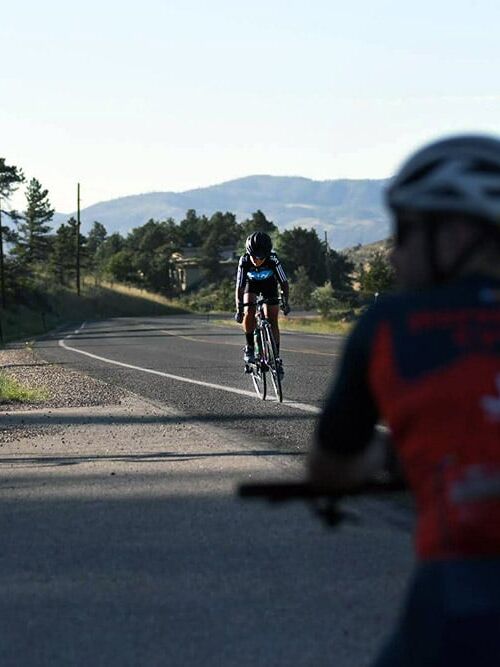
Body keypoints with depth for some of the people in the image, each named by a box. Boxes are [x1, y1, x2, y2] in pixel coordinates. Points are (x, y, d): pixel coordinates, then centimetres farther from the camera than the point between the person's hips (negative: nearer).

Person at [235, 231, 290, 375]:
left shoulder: (273, 260, -33)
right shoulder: (244, 261, -31)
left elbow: (284, 282, -26)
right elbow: (239, 286, -28)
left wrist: (285, 301, -37)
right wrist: (239, 309, -34)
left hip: (269, 285, 0)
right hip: (251, 285, 1)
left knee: (272, 321, -11)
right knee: (249, 314, -24)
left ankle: (276, 358, -3)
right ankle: (249, 347, -5)